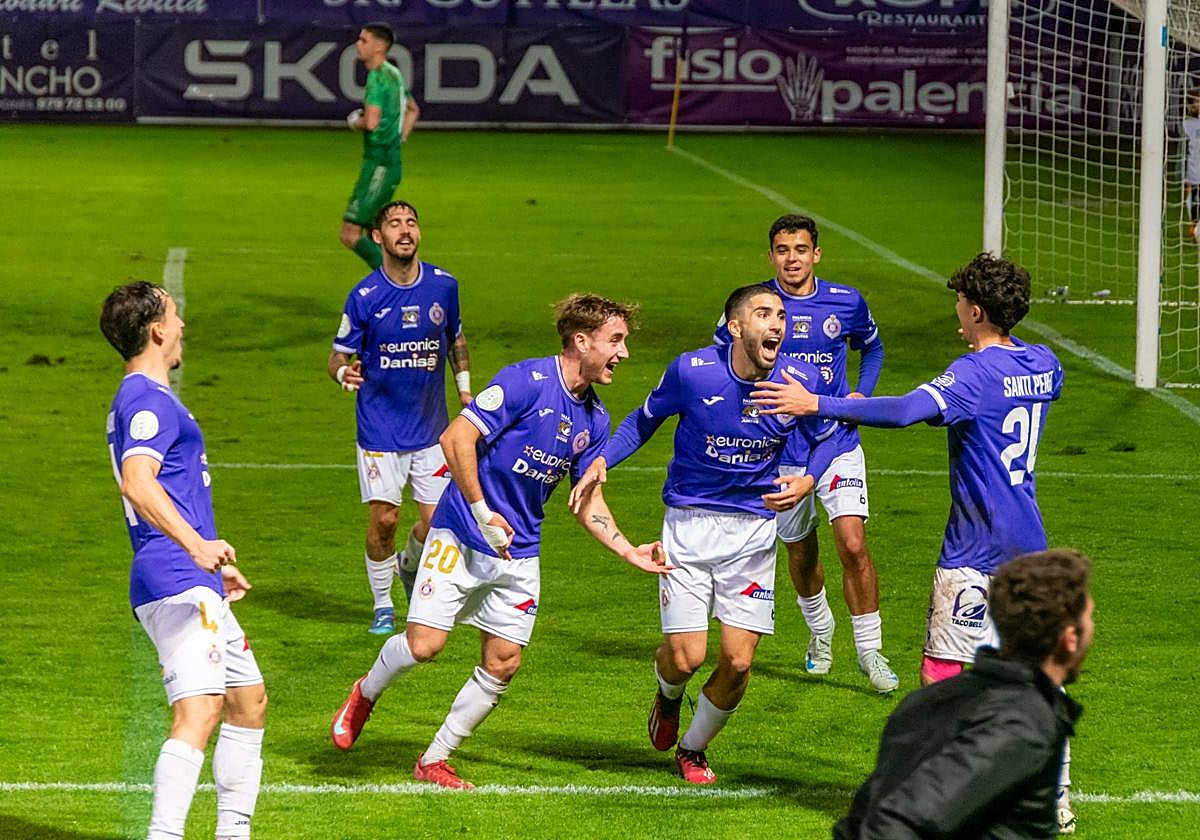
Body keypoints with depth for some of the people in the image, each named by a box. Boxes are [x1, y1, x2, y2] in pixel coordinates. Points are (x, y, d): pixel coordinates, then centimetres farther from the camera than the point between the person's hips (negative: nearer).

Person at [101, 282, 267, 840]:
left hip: (191, 582, 11)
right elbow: (137, 483, -29)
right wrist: (196, 544, -42)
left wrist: (214, 564, 41)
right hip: (176, 583, -11)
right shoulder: (149, 401, -11)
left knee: (248, 700, 17)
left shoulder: (139, 398, 23)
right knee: (199, 710, -21)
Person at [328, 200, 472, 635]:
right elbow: (338, 356, -6)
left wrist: (465, 391, 10)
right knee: (383, 518, -4)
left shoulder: (443, 286, -2)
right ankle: (382, 604, 16)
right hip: (380, 427, -3)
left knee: (436, 520, 2)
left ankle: (410, 566, 35)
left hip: (431, 426, 3)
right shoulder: (365, 296, -11)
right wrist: (344, 374, -29)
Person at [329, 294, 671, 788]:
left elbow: (588, 502, 15)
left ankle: (434, 761, 14)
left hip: (520, 554, 7)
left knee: (502, 664, 0)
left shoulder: (594, 420, 7)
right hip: (462, 538, -7)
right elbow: (457, 438, -20)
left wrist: (629, 551, 5)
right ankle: (365, 695, 20)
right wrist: (483, 513, -19)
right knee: (423, 645, -12)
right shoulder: (525, 382, -16)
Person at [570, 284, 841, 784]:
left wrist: (807, 482, -11)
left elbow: (824, 439, 9)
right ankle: (668, 696, 32)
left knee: (738, 661, -4)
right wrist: (603, 460, -9)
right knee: (686, 656, -8)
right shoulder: (692, 371, -14)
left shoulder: (801, 381, -10)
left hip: (754, 530, 1)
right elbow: (645, 419, 5)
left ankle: (693, 749, 24)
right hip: (689, 523, -1)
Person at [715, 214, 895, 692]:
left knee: (852, 544, -16)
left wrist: (862, 393, 1)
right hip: (780, 451, 1)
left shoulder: (847, 303, -3)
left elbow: (871, 348, 18)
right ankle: (820, 629, 43)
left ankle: (870, 650, -5)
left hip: (838, 444, -1)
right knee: (801, 552, 14)